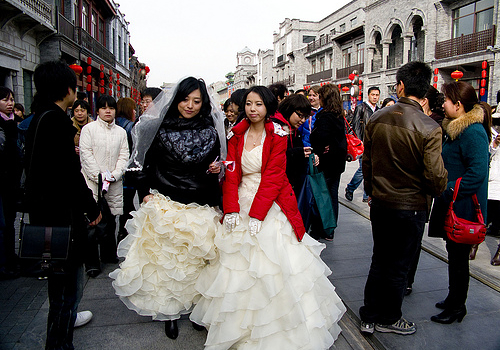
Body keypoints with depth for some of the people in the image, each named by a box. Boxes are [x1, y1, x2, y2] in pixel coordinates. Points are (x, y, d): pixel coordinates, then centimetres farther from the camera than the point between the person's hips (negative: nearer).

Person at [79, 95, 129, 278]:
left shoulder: (121, 132, 13)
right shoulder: (89, 129, 2)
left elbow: (124, 156, 8)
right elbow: (86, 154, -5)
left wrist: (114, 175, -7)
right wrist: (98, 176, -13)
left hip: (114, 184, 4)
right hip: (93, 182, -4)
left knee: (110, 221, 12)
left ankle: (108, 255, 28)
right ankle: (92, 262, 3)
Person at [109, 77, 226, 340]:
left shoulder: (211, 132, 4)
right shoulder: (162, 129, -2)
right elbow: (145, 164, 3)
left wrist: (215, 168, -5)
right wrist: (145, 193, -4)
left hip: (201, 207, 2)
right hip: (166, 204, -1)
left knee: (198, 259, 8)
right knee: (166, 258, 6)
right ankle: (169, 312, 23)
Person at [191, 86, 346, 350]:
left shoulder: (277, 135, -5)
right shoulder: (237, 135, 7)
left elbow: (273, 177, -12)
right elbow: (232, 174, 1)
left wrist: (257, 215, -19)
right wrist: (231, 209, -11)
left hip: (271, 206, -4)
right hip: (241, 204, 4)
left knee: (272, 265, -1)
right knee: (239, 265, 9)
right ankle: (240, 326, 29)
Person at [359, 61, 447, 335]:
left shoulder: (376, 118, -5)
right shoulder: (429, 128, -19)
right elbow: (436, 178, -18)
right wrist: (437, 191, 6)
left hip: (380, 202, 4)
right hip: (410, 207, -4)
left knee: (379, 261, 19)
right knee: (398, 266, 13)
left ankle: (369, 317, 31)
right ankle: (389, 319, 33)